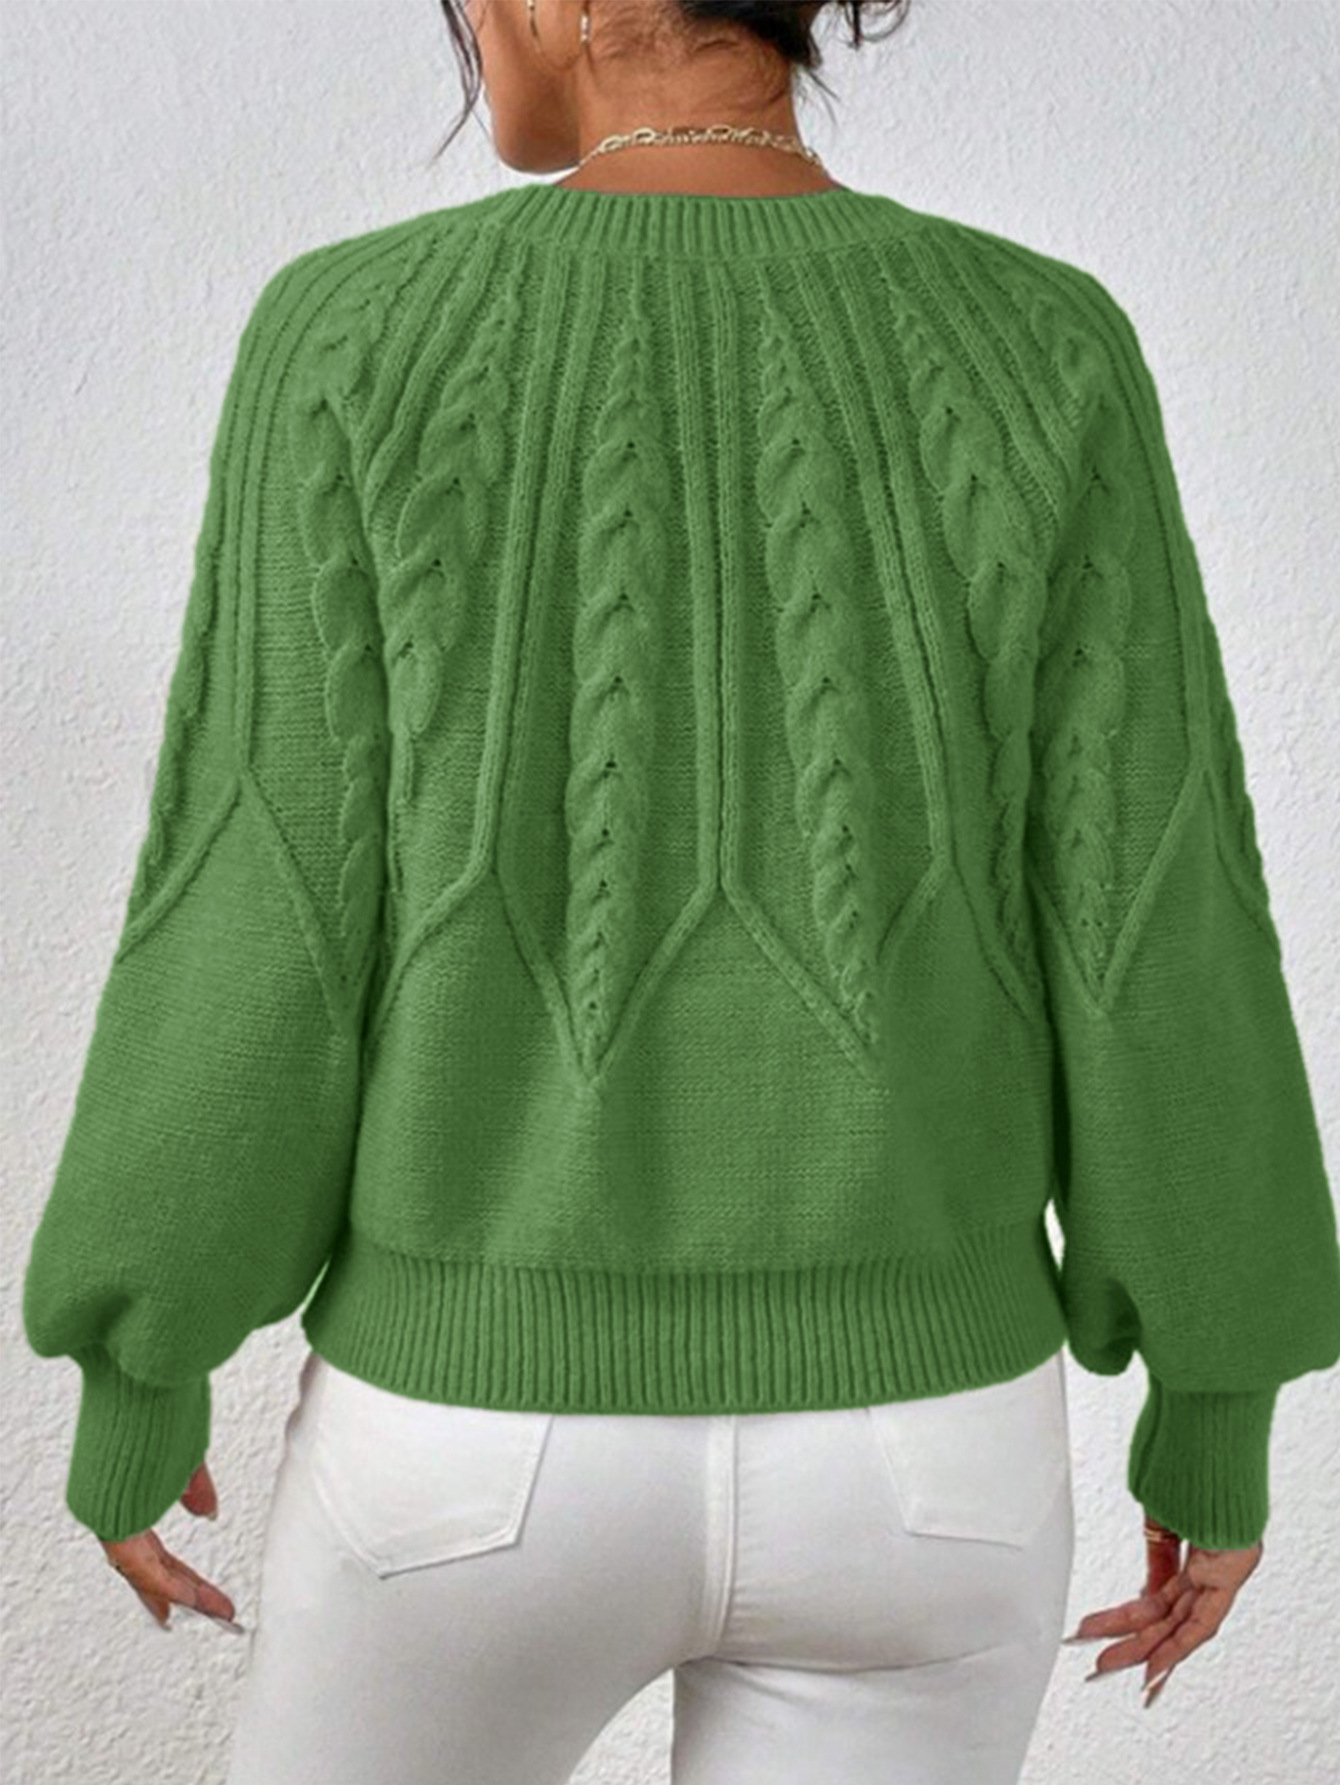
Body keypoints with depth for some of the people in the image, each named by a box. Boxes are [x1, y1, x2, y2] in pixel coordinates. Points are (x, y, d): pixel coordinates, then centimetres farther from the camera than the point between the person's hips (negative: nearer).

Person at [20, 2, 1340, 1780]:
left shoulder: (366, 344, -11)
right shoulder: (1038, 358, -6)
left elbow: (254, 944, -11)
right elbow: (1158, 948, -7)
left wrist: (136, 1372, 5)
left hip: (494, 1441, -1)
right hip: (906, 1439, 2)